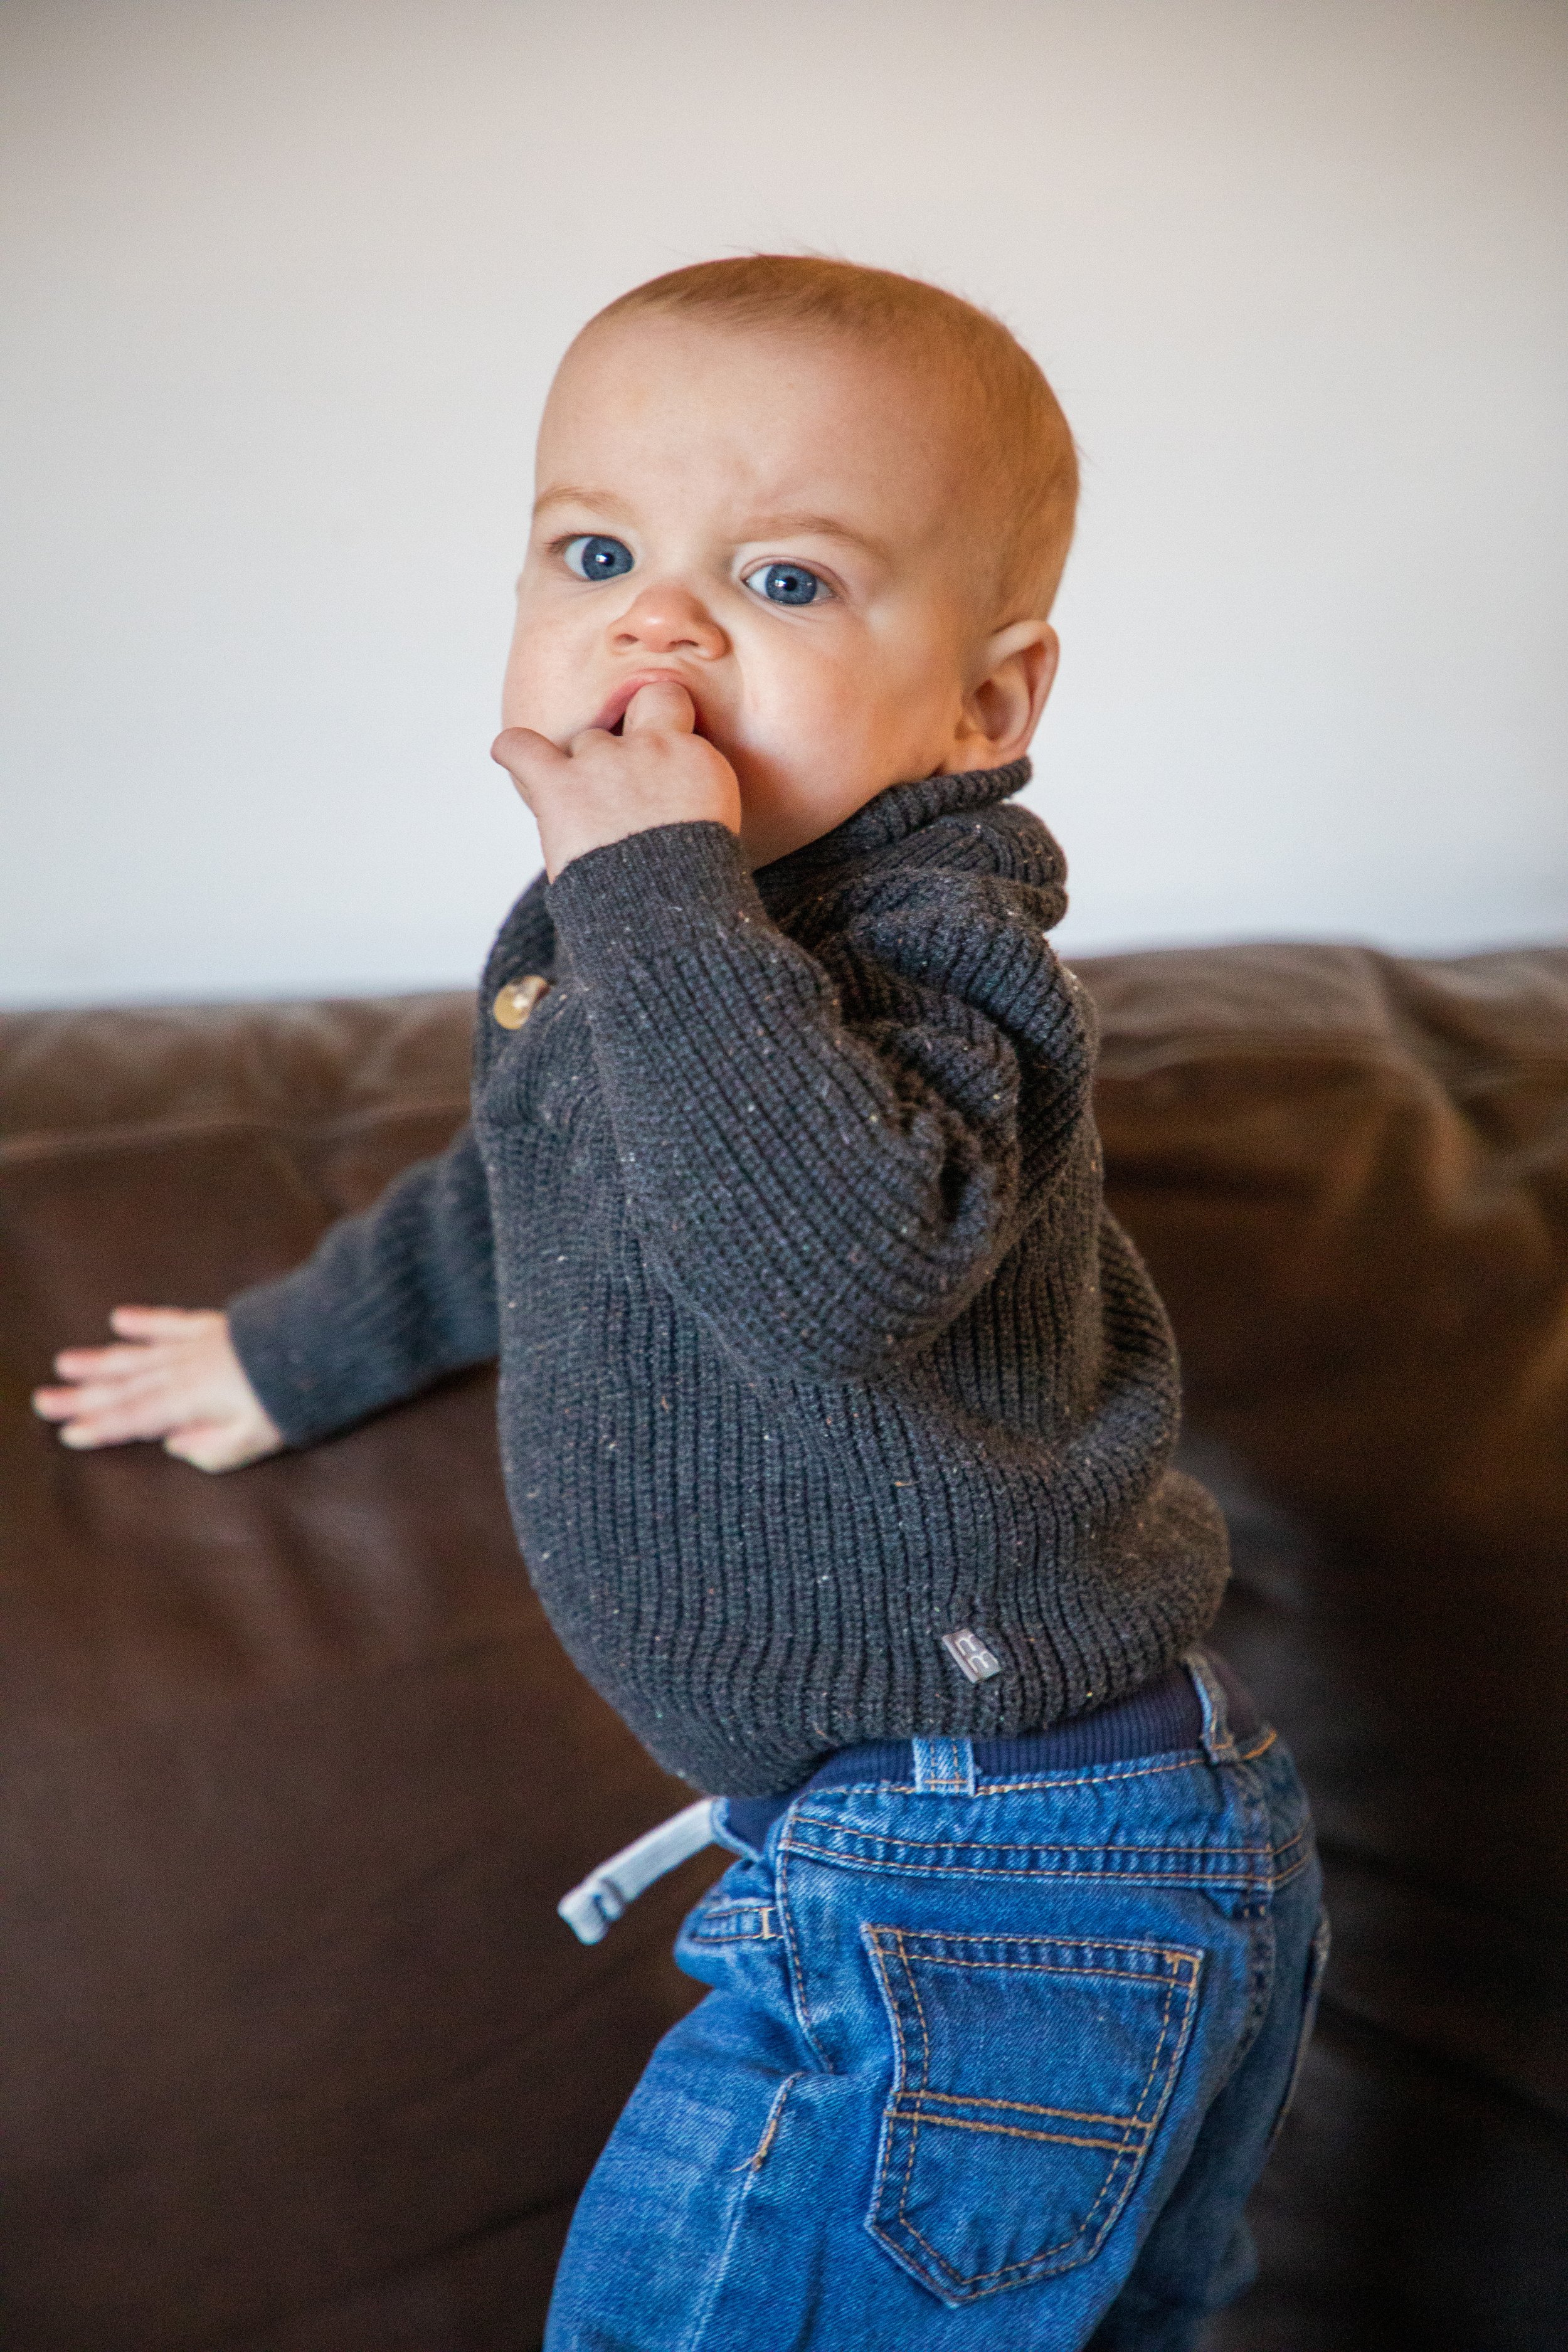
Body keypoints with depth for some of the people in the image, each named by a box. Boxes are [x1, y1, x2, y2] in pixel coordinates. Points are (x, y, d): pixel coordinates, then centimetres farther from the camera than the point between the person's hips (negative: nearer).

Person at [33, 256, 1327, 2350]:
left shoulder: (921, 941, -20)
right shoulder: (605, 954, 9)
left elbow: (835, 1255, -42)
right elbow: (529, 1201, 30)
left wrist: (658, 883, -35)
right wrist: (296, 1349, 42)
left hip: (976, 1902, -9)